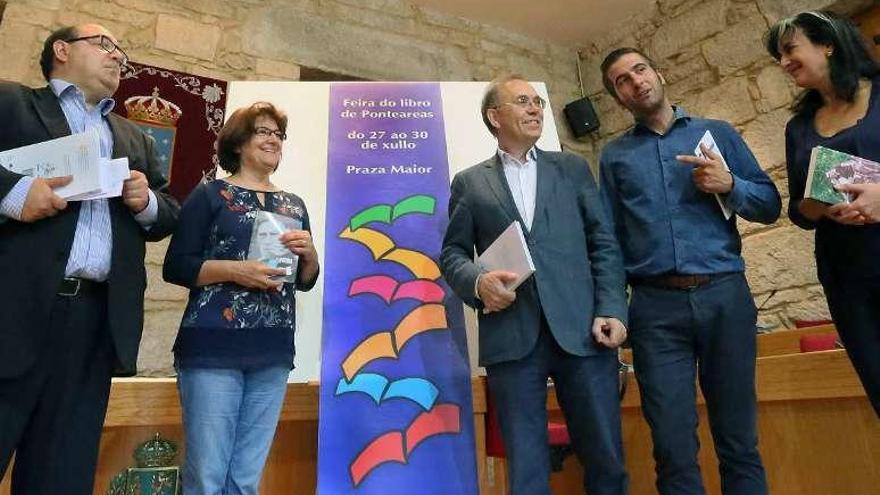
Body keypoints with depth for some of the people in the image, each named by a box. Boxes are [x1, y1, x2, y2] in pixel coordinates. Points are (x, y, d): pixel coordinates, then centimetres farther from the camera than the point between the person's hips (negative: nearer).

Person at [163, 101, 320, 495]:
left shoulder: (294, 205, 15)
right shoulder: (210, 195, 2)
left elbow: (306, 281, 17)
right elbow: (175, 267, -3)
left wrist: (309, 253, -4)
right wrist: (236, 270, -17)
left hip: (272, 354, 4)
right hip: (213, 349, -4)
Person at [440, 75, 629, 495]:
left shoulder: (573, 168, 16)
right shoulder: (470, 183, 13)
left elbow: (604, 244, 10)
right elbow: (452, 253, 9)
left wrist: (611, 310, -2)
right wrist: (477, 282, -13)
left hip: (582, 330, 2)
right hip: (512, 337, -1)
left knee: (605, 458, 7)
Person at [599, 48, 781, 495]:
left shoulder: (717, 133, 13)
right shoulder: (614, 155, 12)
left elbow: (770, 205, 11)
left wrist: (729, 185, -9)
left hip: (725, 296, 1)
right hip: (656, 307, 0)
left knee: (738, 441, 7)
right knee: (674, 450, 3)